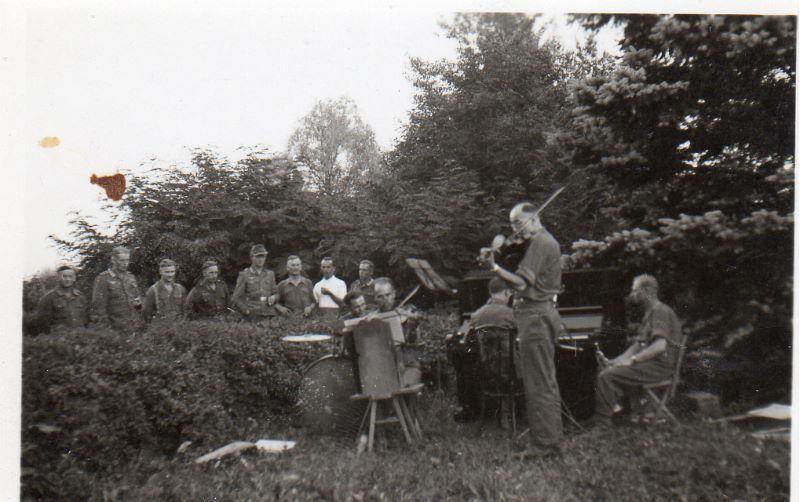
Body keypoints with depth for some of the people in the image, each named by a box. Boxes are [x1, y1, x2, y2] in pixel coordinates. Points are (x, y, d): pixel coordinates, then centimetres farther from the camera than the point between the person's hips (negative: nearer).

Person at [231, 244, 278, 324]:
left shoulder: (270, 274, 15)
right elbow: (235, 298, 3)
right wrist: (247, 311, -6)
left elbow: (276, 293, 20)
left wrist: (273, 298, -3)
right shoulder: (244, 275, 5)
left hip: (268, 316, 3)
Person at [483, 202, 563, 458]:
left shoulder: (540, 243, -11)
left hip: (536, 315, -11)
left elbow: (521, 283, -21)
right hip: (543, 314, 11)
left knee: (538, 383, -7)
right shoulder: (547, 242, 22)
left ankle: (543, 444, -3)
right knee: (547, 381, 14)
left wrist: (494, 267, -22)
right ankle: (553, 440, 22)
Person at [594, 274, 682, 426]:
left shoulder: (660, 310, -12)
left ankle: (602, 424, -17)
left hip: (660, 366, -10)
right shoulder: (648, 313, 21)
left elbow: (660, 346, -24)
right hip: (648, 362, 10)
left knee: (605, 377, -20)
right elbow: (638, 344, 22)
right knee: (606, 371, 3)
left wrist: (631, 360, -22)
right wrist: (620, 359, 7)